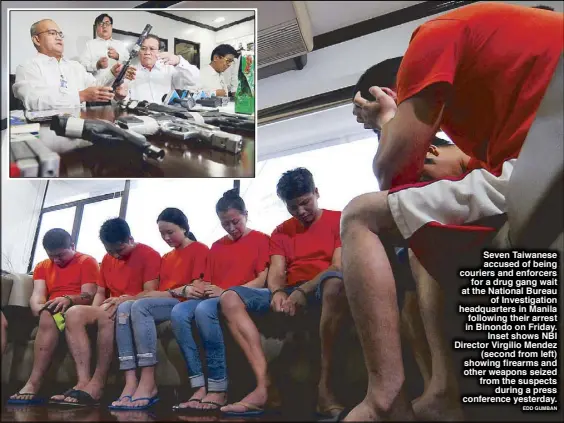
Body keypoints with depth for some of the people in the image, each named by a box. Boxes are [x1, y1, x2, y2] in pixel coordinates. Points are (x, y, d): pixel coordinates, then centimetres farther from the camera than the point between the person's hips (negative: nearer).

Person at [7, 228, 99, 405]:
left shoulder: (87, 262, 5)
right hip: (49, 314, 5)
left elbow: (90, 296, -8)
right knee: (5, 316, -20)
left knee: (49, 317, -38)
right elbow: (37, 294, 4)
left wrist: (68, 300, -29)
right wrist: (38, 308, -21)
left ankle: (33, 384, -40)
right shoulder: (42, 266, 21)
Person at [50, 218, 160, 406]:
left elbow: (150, 294, -13)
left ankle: (97, 384, -36)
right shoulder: (107, 259, 18)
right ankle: (83, 382, -33)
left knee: (107, 313, -38)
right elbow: (100, 293, 18)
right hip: (112, 310, 7)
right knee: (74, 313, -21)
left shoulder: (149, 255, -5)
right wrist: (93, 313, -3)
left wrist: (125, 299, -30)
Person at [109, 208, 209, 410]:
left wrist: (171, 292, -9)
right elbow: (160, 290, 12)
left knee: (140, 306, -32)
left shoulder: (199, 249, 6)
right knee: (124, 308, -23)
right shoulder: (166, 258, 27)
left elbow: (197, 289, -6)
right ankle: (130, 382, -36)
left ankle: (148, 383, -36)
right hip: (163, 304, 7)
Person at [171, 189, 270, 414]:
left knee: (205, 309, -37)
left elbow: (262, 280, -4)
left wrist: (225, 292, -14)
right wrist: (205, 290, -6)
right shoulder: (216, 247, 24)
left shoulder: (260, 239, 7)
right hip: (214, 299, 6)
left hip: (242, 299, -5)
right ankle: (200, 388, -31)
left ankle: (218, 389, -34)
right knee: (179, 311, -27)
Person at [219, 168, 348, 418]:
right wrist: (278, 292, -17)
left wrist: (304, 290, -21)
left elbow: (339, 267, -6)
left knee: (335, 282, -42)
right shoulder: (281, 231, 21)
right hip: (290, 294, 5)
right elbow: (276, 273, 8)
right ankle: (264, 384, -31)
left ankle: (324, 387, -40)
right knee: (230, 298, -16)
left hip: (321, 291, -5)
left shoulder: (338, 220, 9)